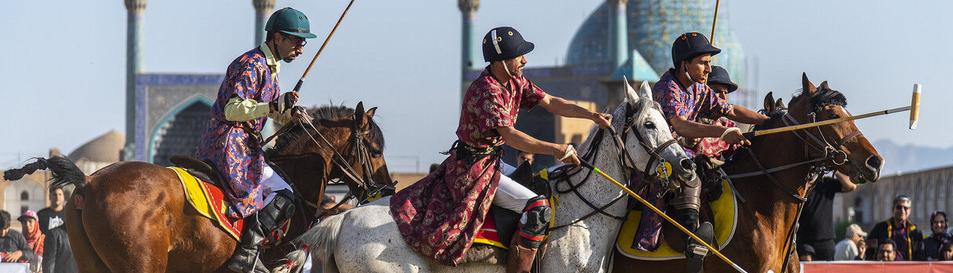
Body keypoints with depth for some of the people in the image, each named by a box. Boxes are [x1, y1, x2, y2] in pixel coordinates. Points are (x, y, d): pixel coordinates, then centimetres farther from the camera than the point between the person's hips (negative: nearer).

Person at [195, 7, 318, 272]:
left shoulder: (270, 67, 17)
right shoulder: (252, 65, -14)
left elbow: (277, 113, 27)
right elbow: (232, 110, -22)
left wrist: (290, 113, 5)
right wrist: (273, 107, -31)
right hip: (231, 147, -11)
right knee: (283, 196, -17)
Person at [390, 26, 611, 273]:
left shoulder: (515, 82, 5)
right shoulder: (486, 91, -24)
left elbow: (550, 103, 5)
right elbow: (510, 136, -32)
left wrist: (592, 115, -6)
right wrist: (556, 149, -33)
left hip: (491, 159, 11)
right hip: (475, 171, -11)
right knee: (538, 208, -20)